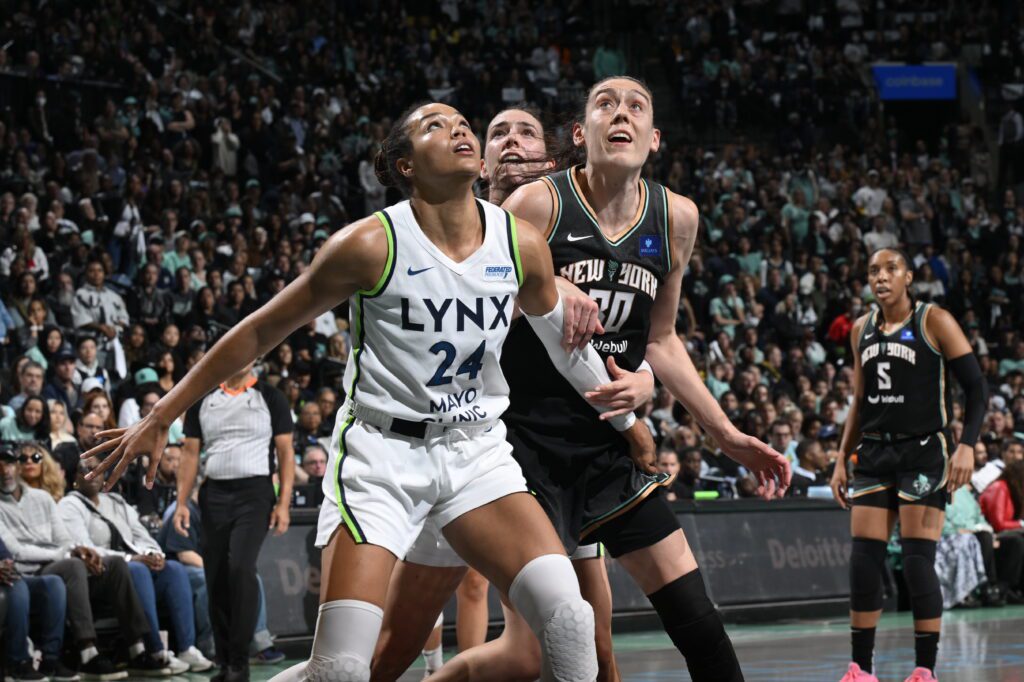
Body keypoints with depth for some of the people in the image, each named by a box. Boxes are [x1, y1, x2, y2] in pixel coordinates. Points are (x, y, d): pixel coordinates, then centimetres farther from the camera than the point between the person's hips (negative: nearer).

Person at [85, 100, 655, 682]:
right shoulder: (373, 244, -14)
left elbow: (564, 335, 19)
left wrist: (626, 418, 29)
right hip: (383, 454, -4)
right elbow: (261, 332, -5)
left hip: (477, 452, 4)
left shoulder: (522, 243, -3)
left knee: (568, 617, -18)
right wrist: (160, 418, -4)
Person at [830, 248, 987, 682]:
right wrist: (842, 460, 15)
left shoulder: (934, 321, -5)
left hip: (924, 452, -5)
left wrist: (967, 445, -19)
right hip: (875, 454, 5)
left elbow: (976, 388, -7)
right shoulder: (862, 329, 12)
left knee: (918, 564, -10)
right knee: (863, 562, -1)